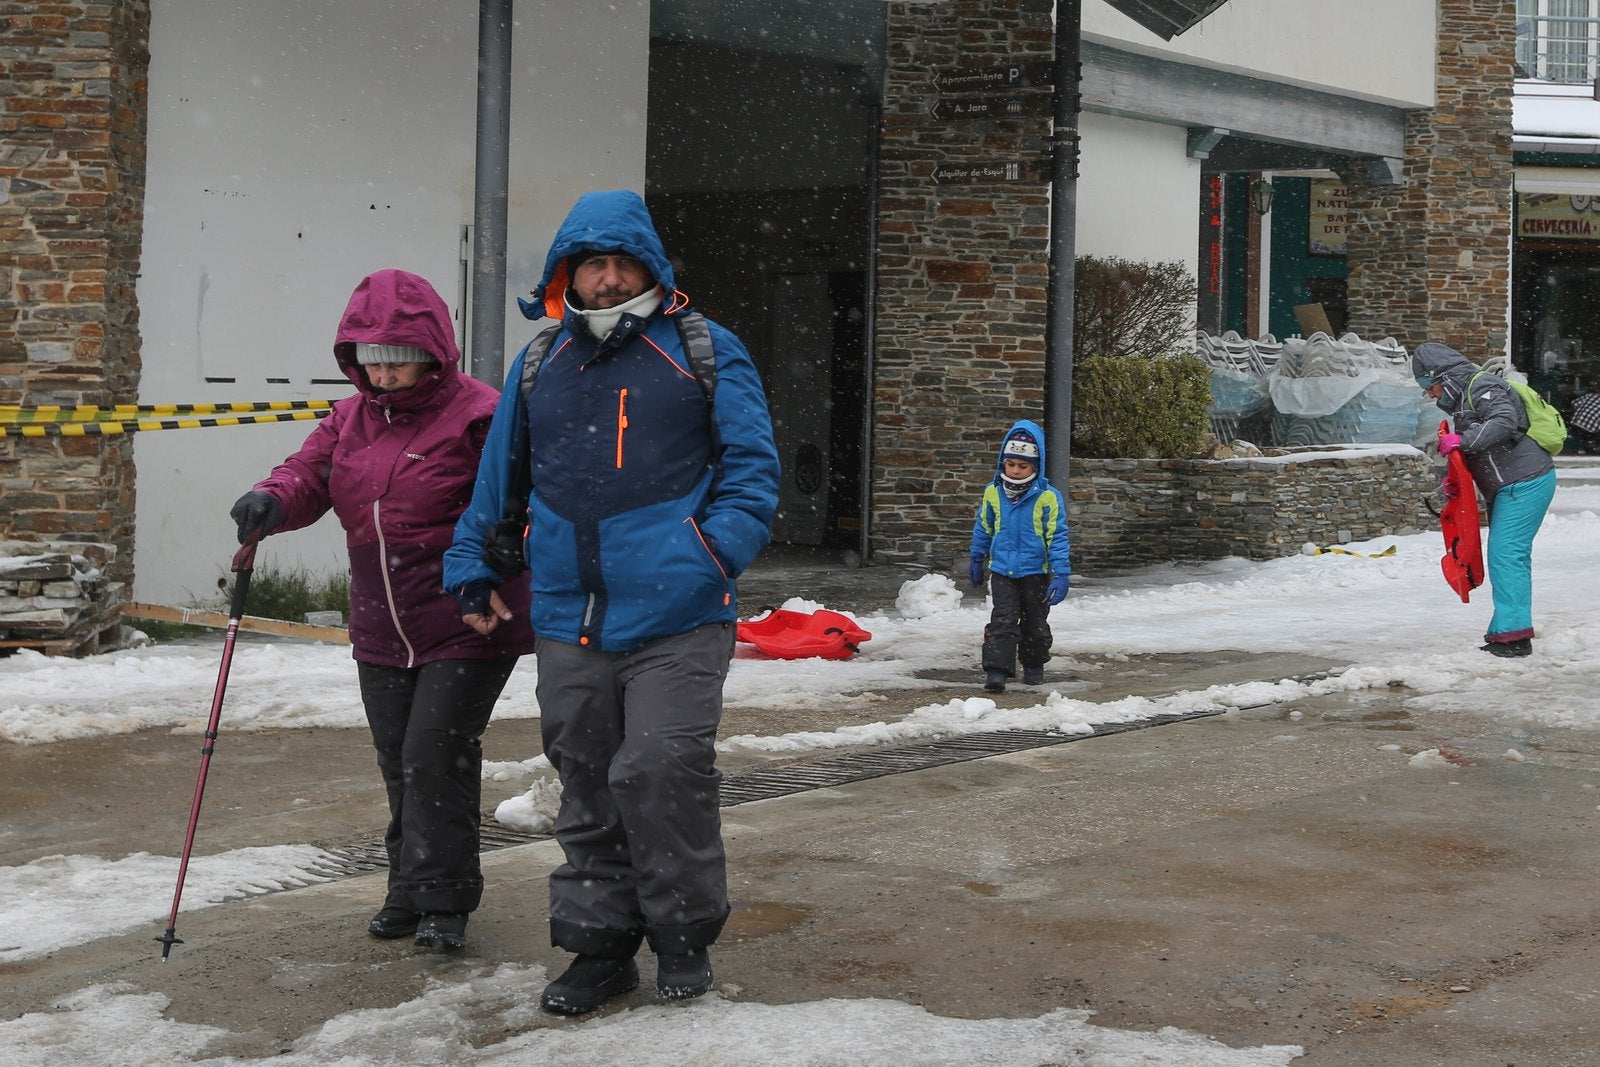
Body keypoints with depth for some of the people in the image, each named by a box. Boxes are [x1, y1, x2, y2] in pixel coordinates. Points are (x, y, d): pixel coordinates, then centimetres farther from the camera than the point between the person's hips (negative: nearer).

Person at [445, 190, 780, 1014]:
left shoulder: (704, 352, 3)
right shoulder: (538, 366, 14)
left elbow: (751, 466, 2)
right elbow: (498, 476, 23)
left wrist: (719, 552, -11)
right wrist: (470, 571, 20)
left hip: (676, 619, -4)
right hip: (570, 624, 4)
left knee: (658, 773, -11)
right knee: (586, 788, 9)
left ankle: (684, 937, 10)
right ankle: (600, 948, 22)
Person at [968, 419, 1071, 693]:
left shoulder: (1048, 497, -13)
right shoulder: (993, 493, -4)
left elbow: (1057, 537, -11)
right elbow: (983, 529, 11)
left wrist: (1061, 574, -16)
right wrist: (976, 560, 20)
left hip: (1036, 572, -1)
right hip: (1002, 570, 1)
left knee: (1035, 623, 14)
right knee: (1002, 620, -9)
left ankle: (1034, 665, 33)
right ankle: (996, 670, -12)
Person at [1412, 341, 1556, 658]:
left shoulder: (1482, 386, -11)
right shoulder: (1461, 399, 20)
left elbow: (1505, 421, -29)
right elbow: (1477, 452, 24)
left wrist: (1461, 441, -27)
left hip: (1525, 483, -11)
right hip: (1508, 487, 11)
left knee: (1506, 555, -15)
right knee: (1510, 557, 11)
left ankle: (1512, 635, -16)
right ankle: (1513, 634, 15)